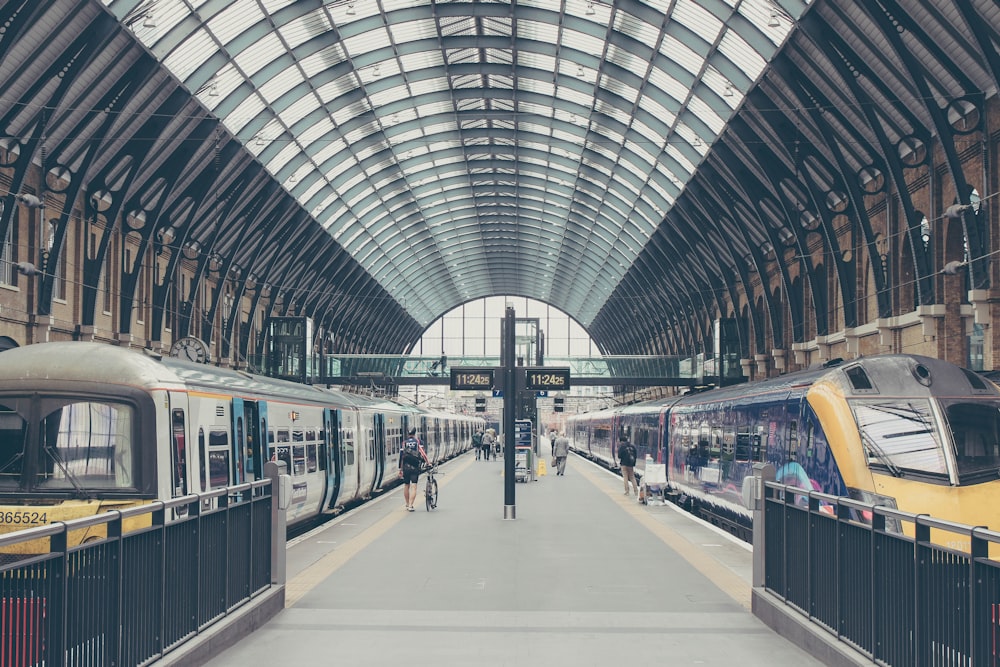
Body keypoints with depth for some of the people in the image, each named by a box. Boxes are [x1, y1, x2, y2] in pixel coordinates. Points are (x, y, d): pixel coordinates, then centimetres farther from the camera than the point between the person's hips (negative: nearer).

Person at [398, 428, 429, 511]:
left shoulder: (404, 443, 7)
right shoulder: (418, 441, 2)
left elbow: (401, 456, 5)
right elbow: (422, 452, -10)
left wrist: (400, 469, 10)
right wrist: (428, 462, -7)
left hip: (405, 467, 3)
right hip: (415, 467, -2)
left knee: (406, 486, 17)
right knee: (413, 487, -4)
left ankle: (406, 504, 27)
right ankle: (410, 505, -13)